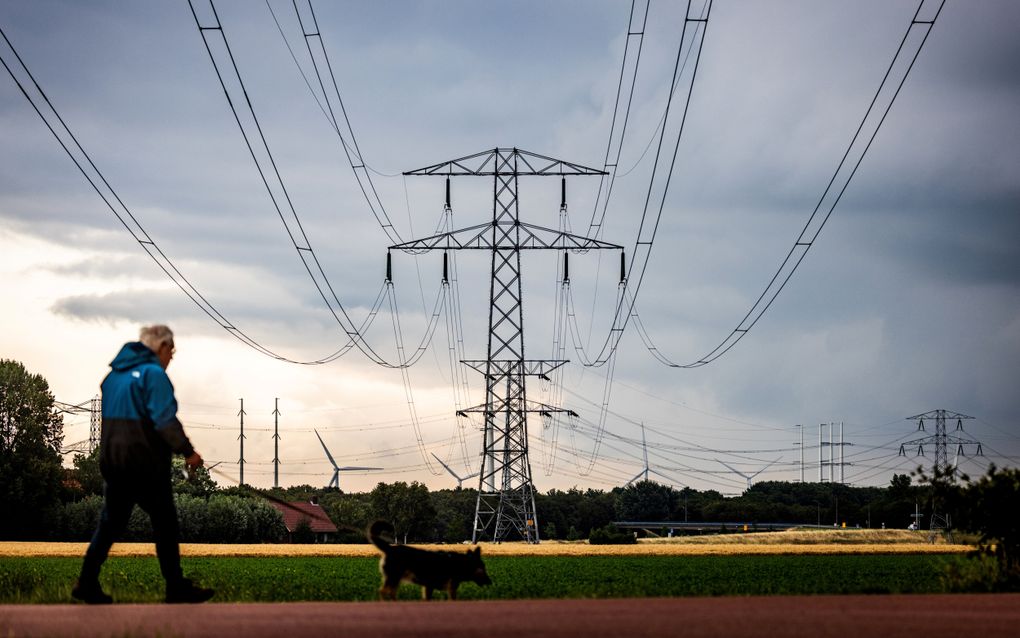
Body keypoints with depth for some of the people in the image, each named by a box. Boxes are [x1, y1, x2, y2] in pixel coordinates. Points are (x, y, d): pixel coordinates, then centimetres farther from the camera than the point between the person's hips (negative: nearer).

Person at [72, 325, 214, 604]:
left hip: (111, 458, 7)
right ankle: (176, 588, 5)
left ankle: (87, 583, 3)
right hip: (145, 463, -7)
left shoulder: (114, 374, 15)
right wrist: (187, 451, -13)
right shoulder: (154, 374, -11)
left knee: (111, 521, 11)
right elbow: (165, 421, -19)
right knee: (165, 523, 1)